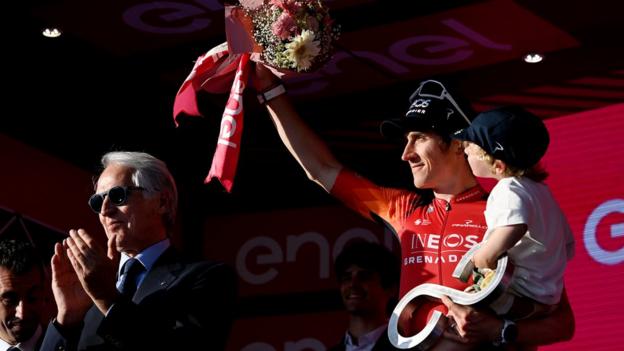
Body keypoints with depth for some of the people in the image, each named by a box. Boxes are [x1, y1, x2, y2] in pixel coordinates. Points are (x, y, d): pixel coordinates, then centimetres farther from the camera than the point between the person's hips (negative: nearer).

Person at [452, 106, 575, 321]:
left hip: (522, 295, -10)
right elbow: (568, 247, 23)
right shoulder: (540, 189, 17)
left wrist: (482, 257, -21)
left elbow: (514, 227, -35)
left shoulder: (509, 189, -12)